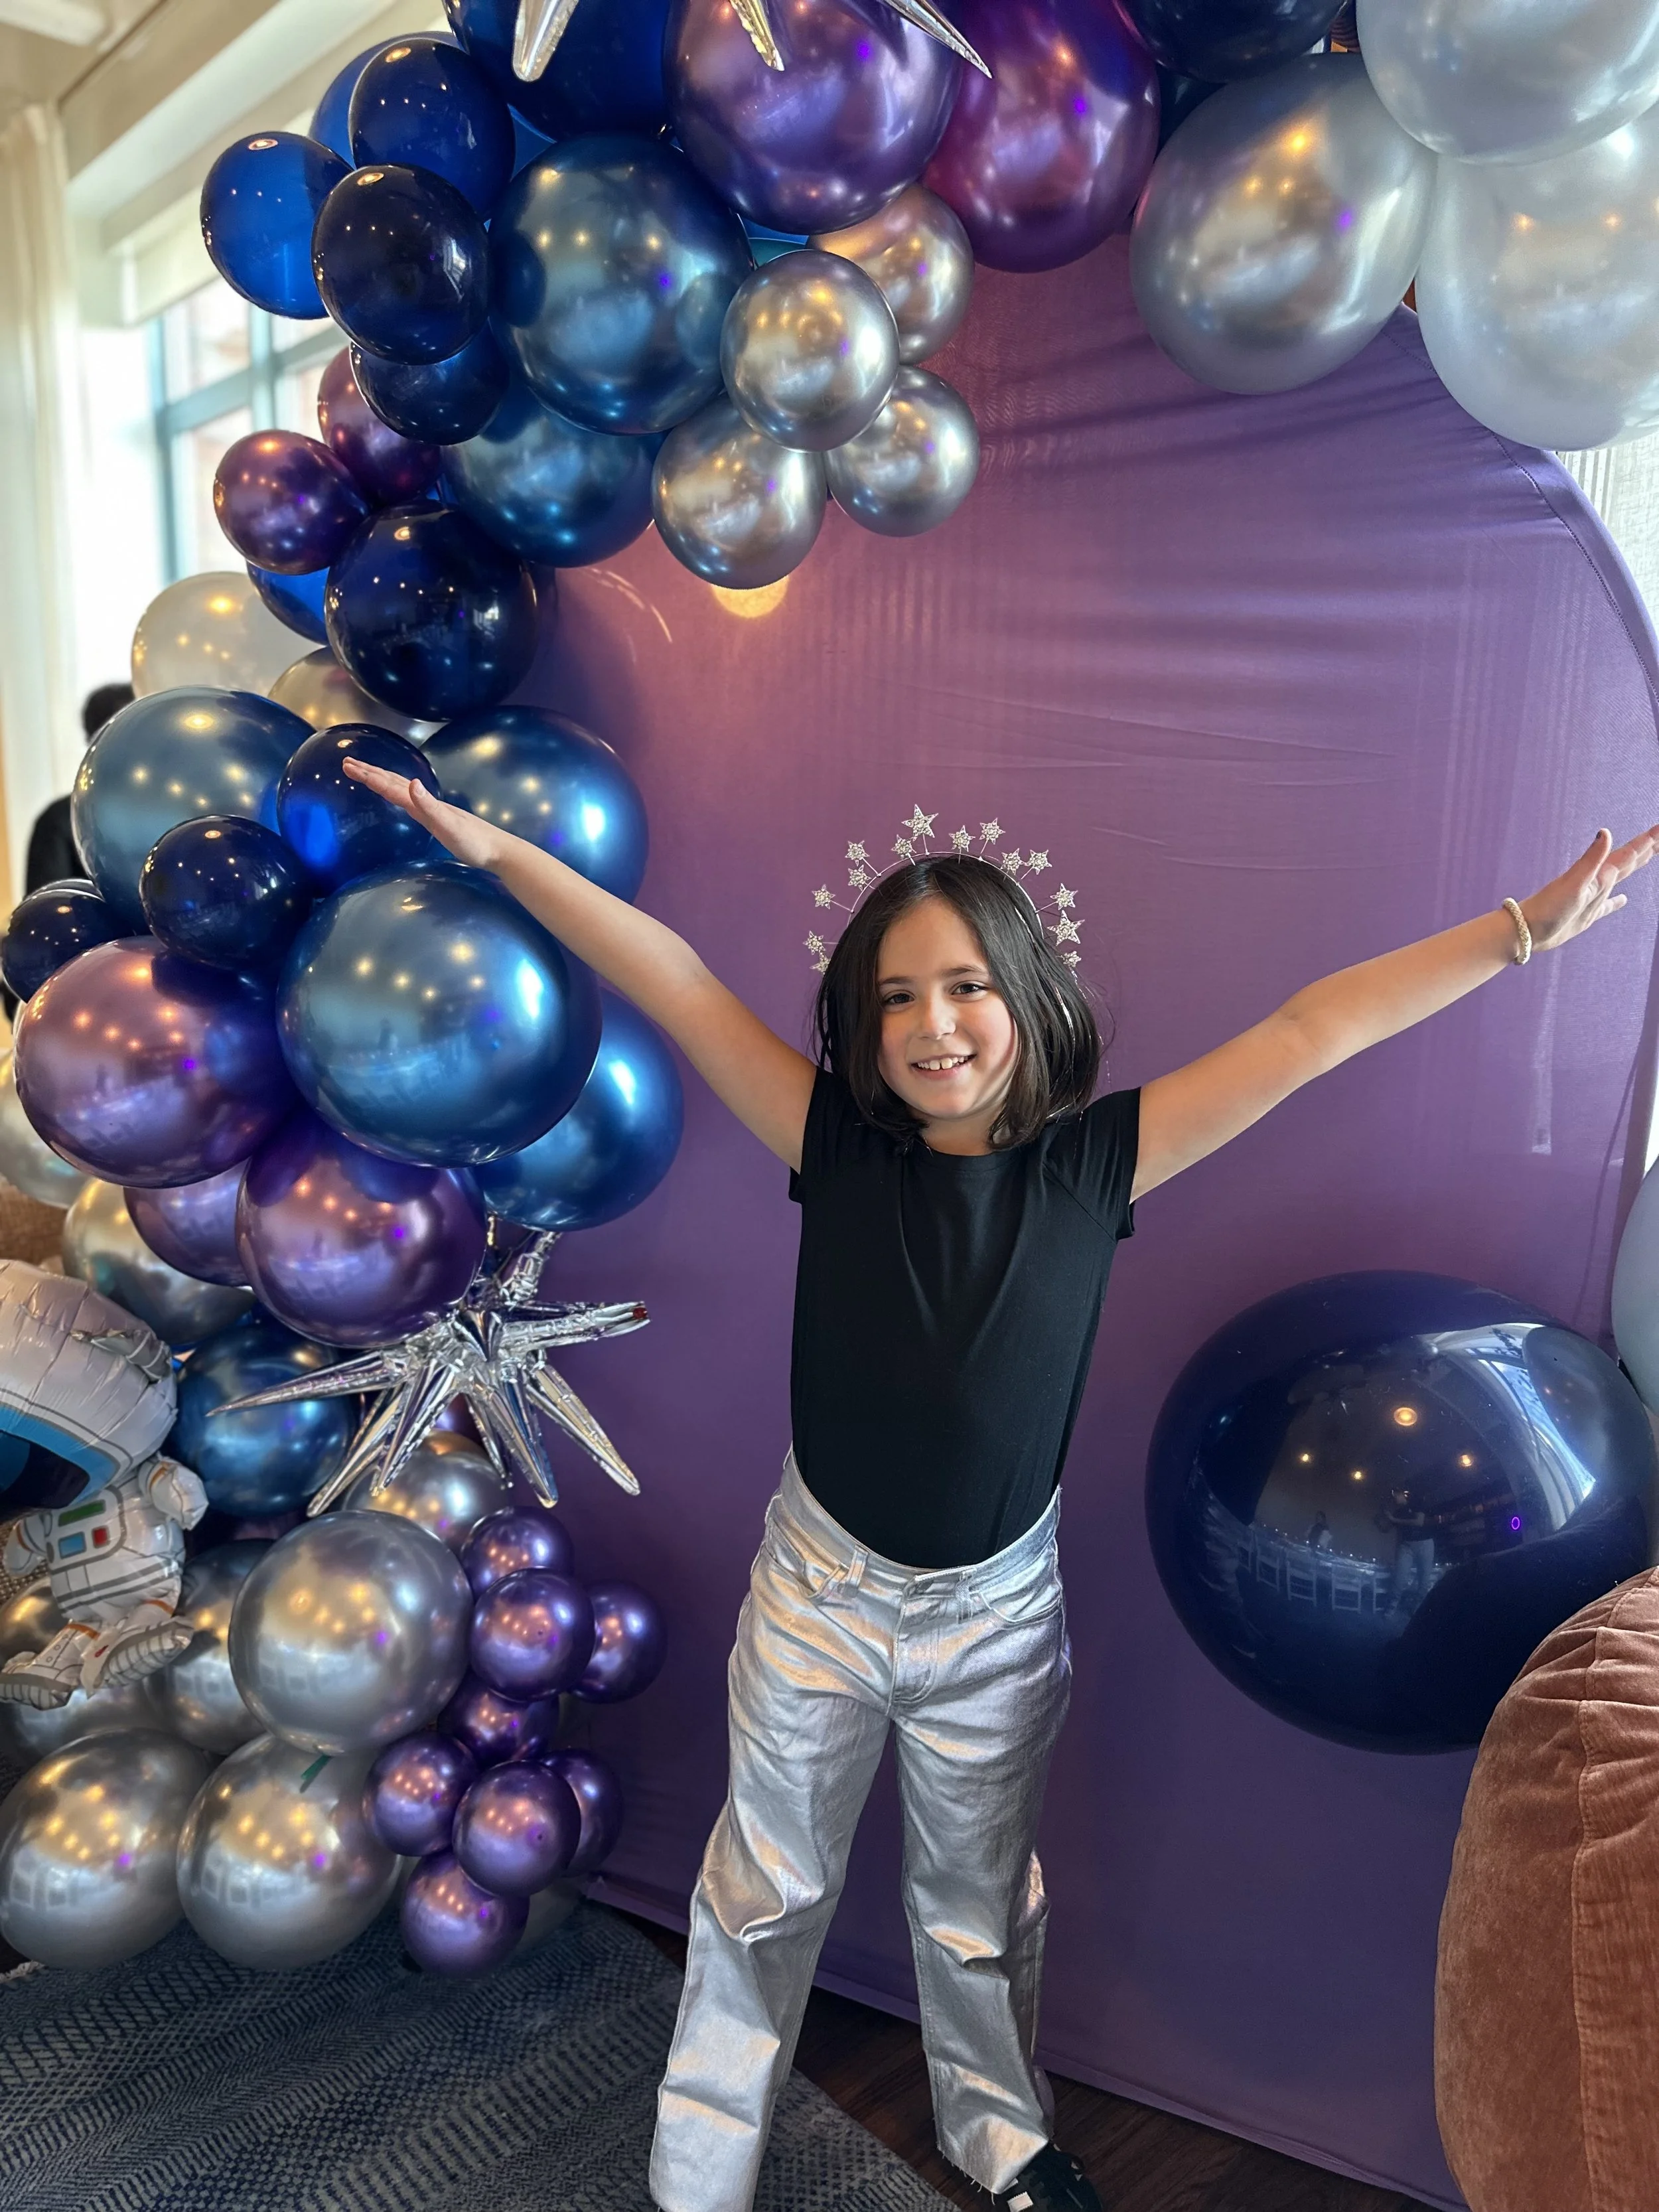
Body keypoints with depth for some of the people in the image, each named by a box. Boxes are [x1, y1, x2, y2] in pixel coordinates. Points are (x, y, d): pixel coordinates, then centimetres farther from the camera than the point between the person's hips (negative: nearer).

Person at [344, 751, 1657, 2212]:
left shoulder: (1096, 1160, -13)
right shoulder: (835, 1140, -14)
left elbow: (1313, 1031, -14)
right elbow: (674, 984, -17)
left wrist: (1528, 926, -13)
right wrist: (492, 848, -21)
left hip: (1000, 1610, 1)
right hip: (821, 1588, 0)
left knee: (982, 1899, 24)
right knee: (768, 1889, 20)